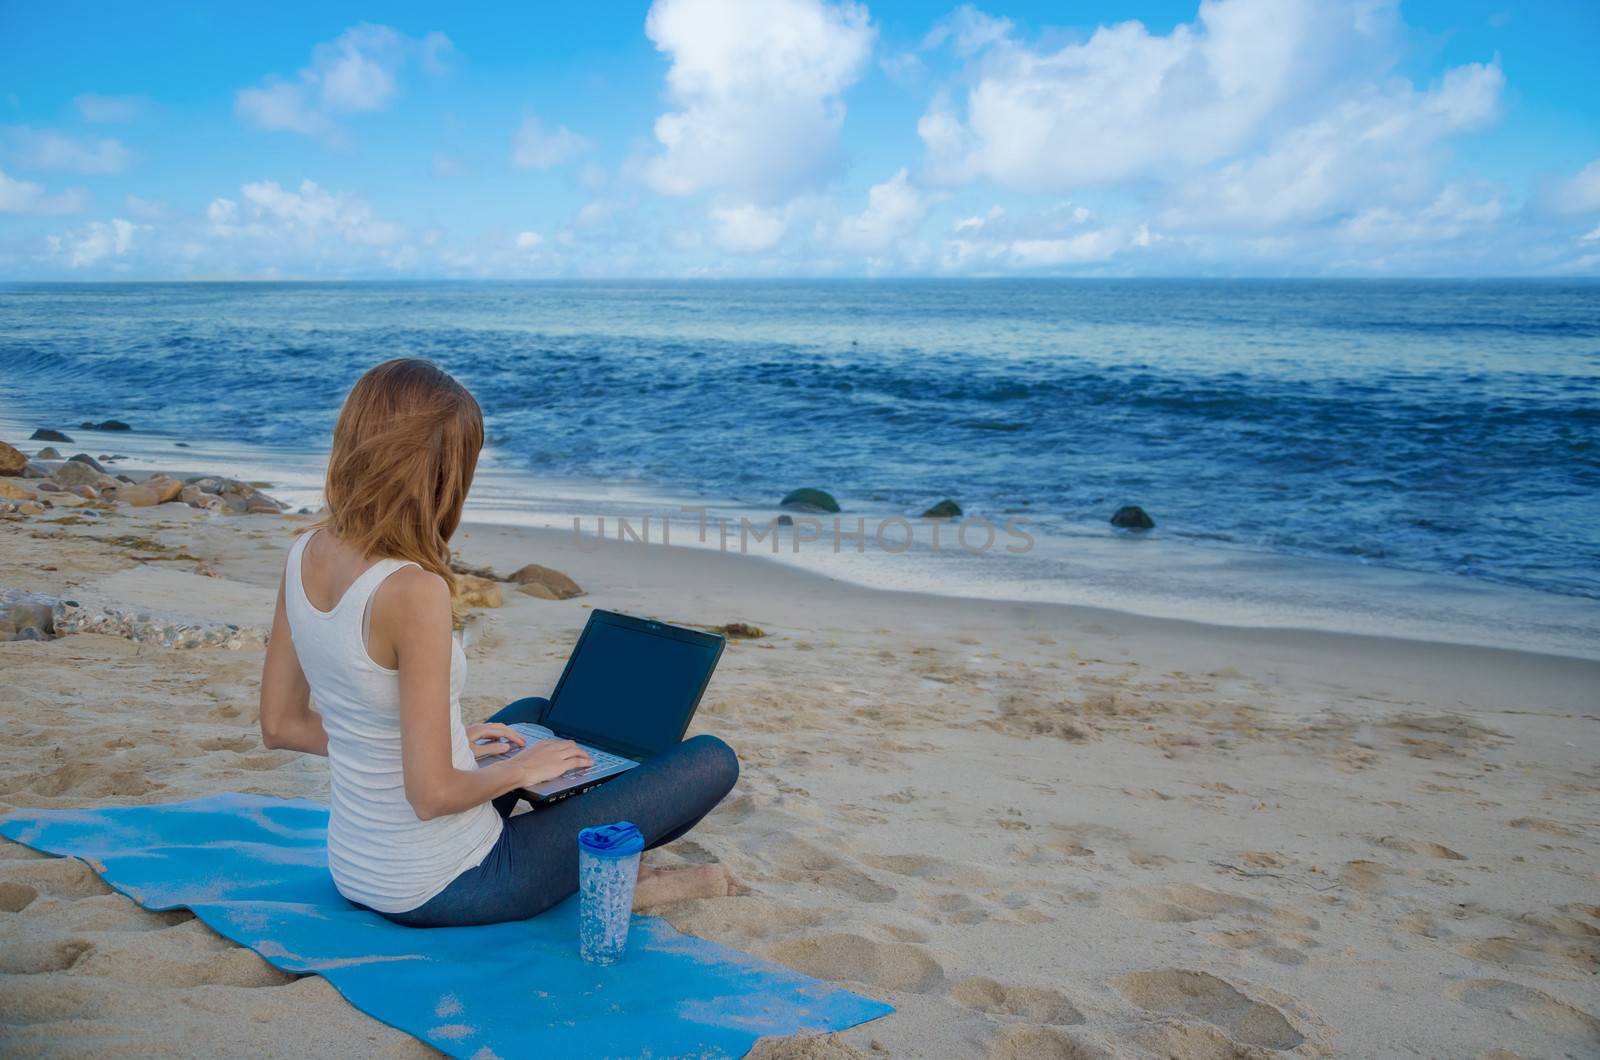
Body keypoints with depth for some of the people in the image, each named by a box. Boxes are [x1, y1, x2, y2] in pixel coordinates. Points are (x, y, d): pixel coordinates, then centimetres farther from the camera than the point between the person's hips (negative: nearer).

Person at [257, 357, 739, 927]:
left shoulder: (304, 554, -4)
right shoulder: (413, 590, -29)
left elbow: (281, 724, 6)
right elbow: (432, 794, -27)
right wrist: (519, 770, -7)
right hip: (438, 890, -8)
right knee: (712, 761, -3)